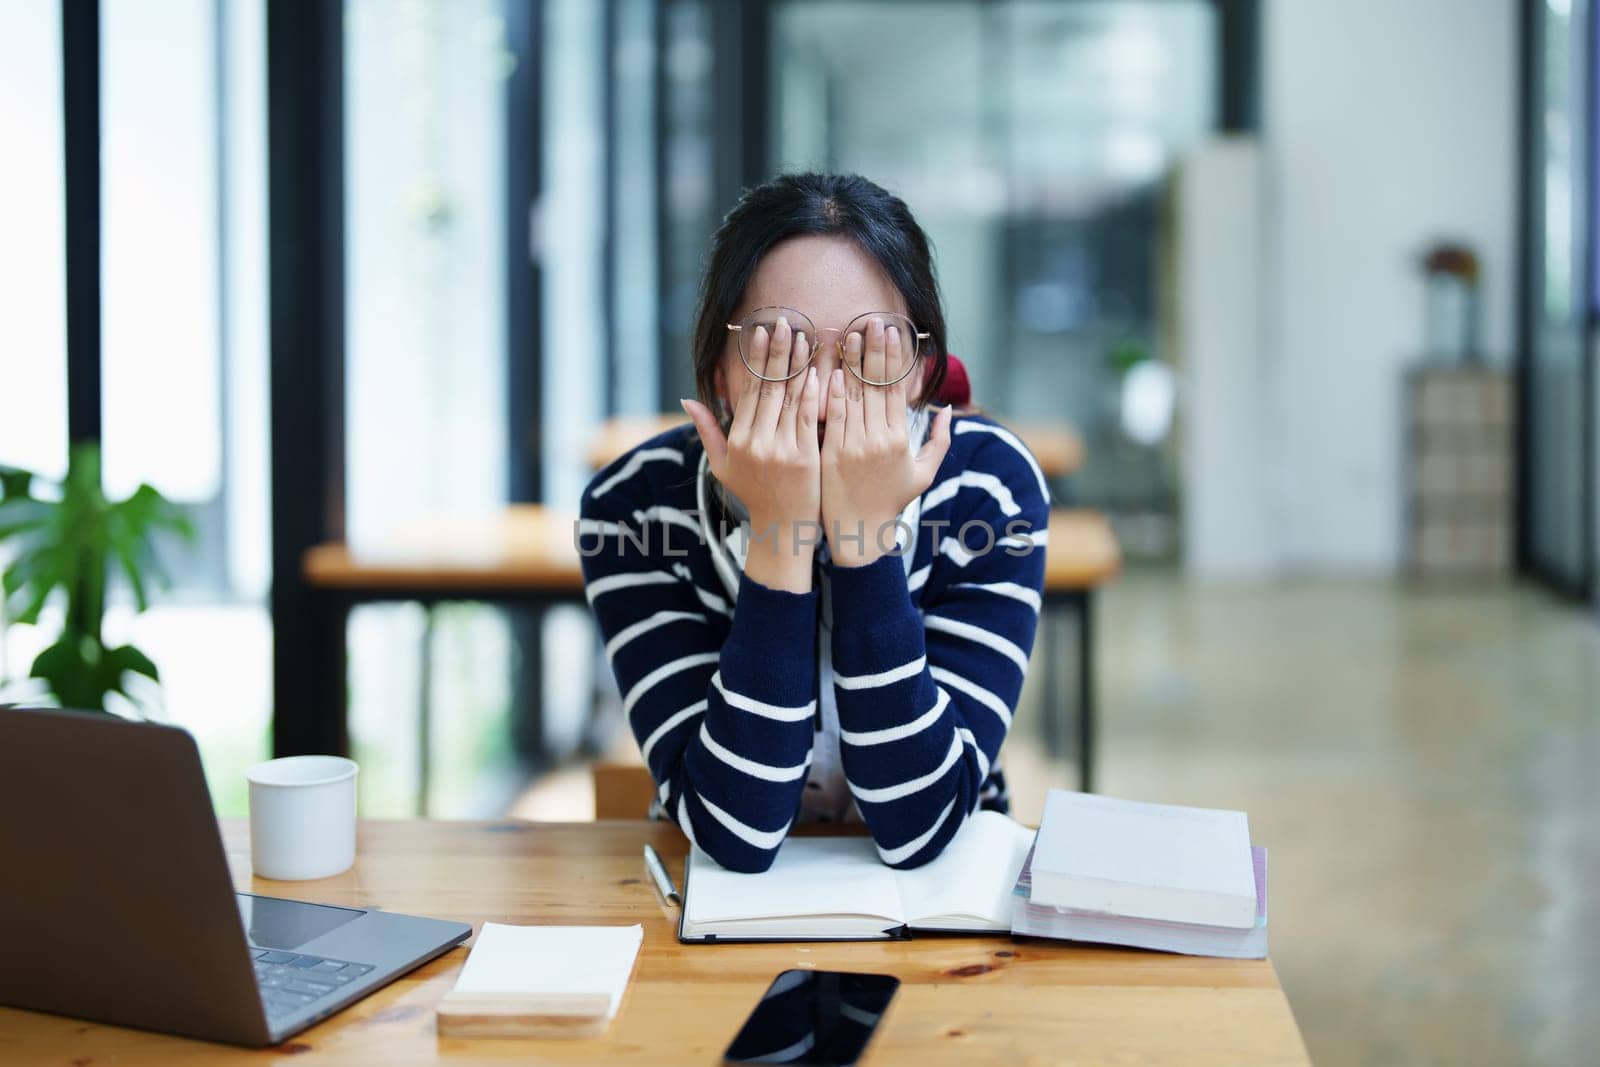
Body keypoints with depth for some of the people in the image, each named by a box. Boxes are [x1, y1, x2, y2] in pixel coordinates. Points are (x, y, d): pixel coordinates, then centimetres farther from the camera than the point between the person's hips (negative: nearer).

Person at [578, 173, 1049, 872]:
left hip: (939, 890, 1)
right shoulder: (635, 505, -17)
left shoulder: (989, 483, -16)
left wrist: (865, 540, -29)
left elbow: (915, 827, -21)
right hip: (720, 902, 0)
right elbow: (736, 833, -23)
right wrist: (776, 542, -30)